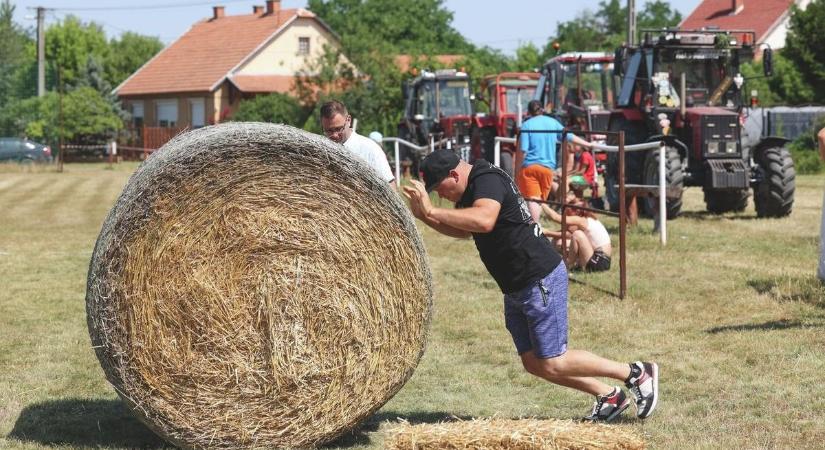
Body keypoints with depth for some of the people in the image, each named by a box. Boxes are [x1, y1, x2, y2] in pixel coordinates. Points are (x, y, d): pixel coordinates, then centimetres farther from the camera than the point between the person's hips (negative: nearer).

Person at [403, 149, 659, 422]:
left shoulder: (487, 180, -20)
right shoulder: (470, 190, 12)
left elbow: (484, 221, -41)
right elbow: (462, 230, 27)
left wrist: (433, 212, -35)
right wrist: (424, 216, 10)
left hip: (541, 280, -10)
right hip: (515, 289, 10)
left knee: (552, 364, -8)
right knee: (533, 363, 10)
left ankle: (637, 373, 6)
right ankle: (609, 396, 20)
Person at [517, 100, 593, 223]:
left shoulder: (527, 125, -4)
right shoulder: (552, 122, 9)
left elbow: (522, 150, -11)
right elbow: (570, 137, 20)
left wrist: (517, 171, -5)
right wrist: (588, 144, 35)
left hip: (528, 167, -4)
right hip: (547, 167, 4)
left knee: (532, 200, -9)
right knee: (541, 200, 14)